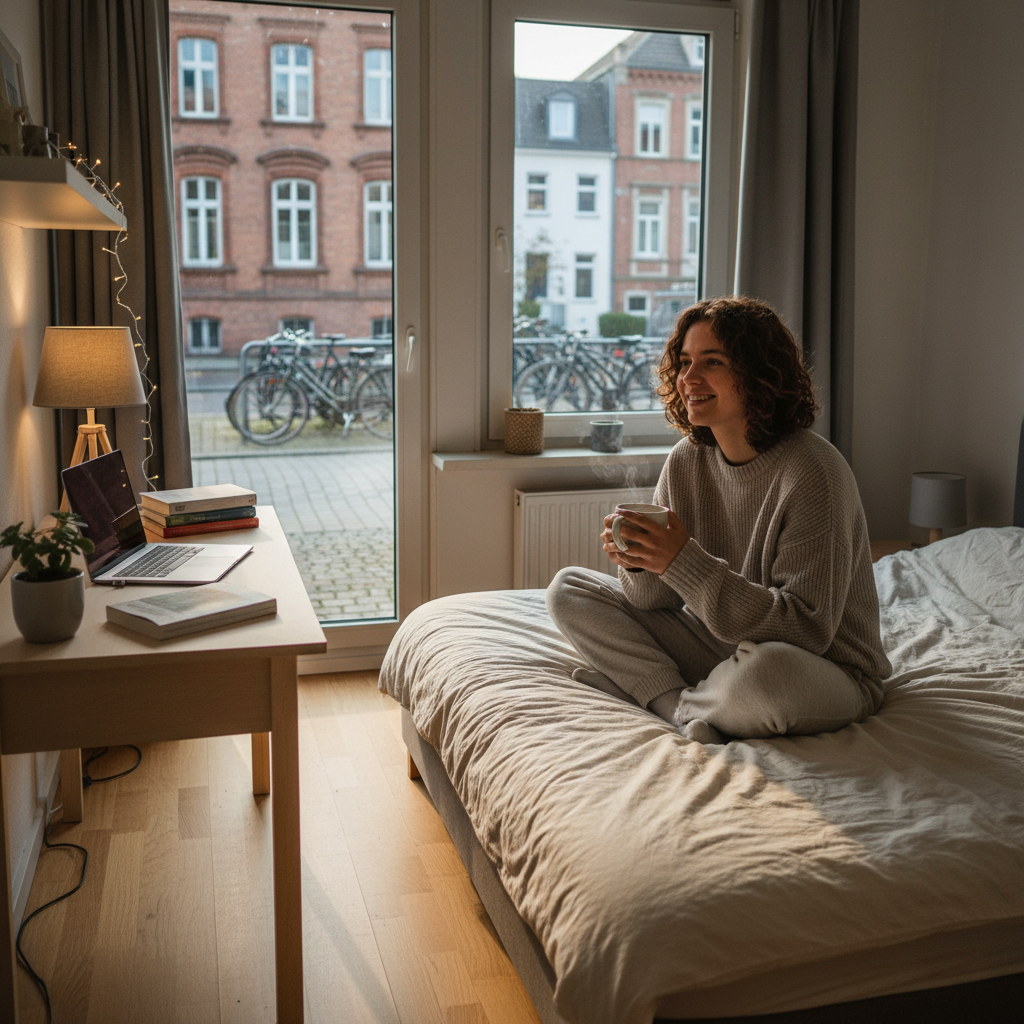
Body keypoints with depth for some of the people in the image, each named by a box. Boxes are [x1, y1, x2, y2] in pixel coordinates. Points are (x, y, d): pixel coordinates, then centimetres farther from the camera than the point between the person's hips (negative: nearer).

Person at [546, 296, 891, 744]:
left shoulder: (811, 473, -22)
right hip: (719, 647, 7)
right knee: (568, 588, 2)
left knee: (764, 670, -43)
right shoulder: (686, 460, -2)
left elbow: (807, 631, -26)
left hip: (826, 672, -6)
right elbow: (657, 599, 1)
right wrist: (639, 563, -23)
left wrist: (685, 562, -31)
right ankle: (683, 709, -14)